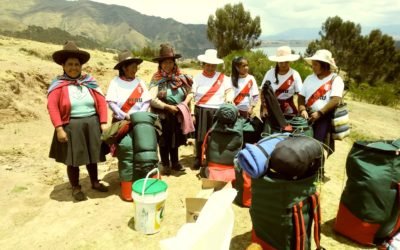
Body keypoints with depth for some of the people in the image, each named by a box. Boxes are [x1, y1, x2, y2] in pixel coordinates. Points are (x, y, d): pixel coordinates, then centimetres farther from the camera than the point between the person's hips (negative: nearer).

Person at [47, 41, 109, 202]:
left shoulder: (89, 81, 5)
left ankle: (95, 182, 35)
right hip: (71, 127, -3)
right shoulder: (58, 85, -5)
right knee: (73, 159, 7)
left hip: (92, 125, 3)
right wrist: (59, 128, -19)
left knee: (92, 156, 16)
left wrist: (103, 123, -6)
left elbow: (101, 102, 1)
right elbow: (52, 107, -12)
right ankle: (76, 188, 26)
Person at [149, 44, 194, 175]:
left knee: (176, 140, 17)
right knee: (164, 141, 11)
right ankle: (165, 165, 26)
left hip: (179, 115, 3)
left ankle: (175, 163, 33)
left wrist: (185, 103, -11)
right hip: (163, 116, -3)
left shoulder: (181, 77, 0)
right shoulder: (157, 79, -11)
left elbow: (190, 93, 6)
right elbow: (152, 99, -19)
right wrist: (168, 106, -23)